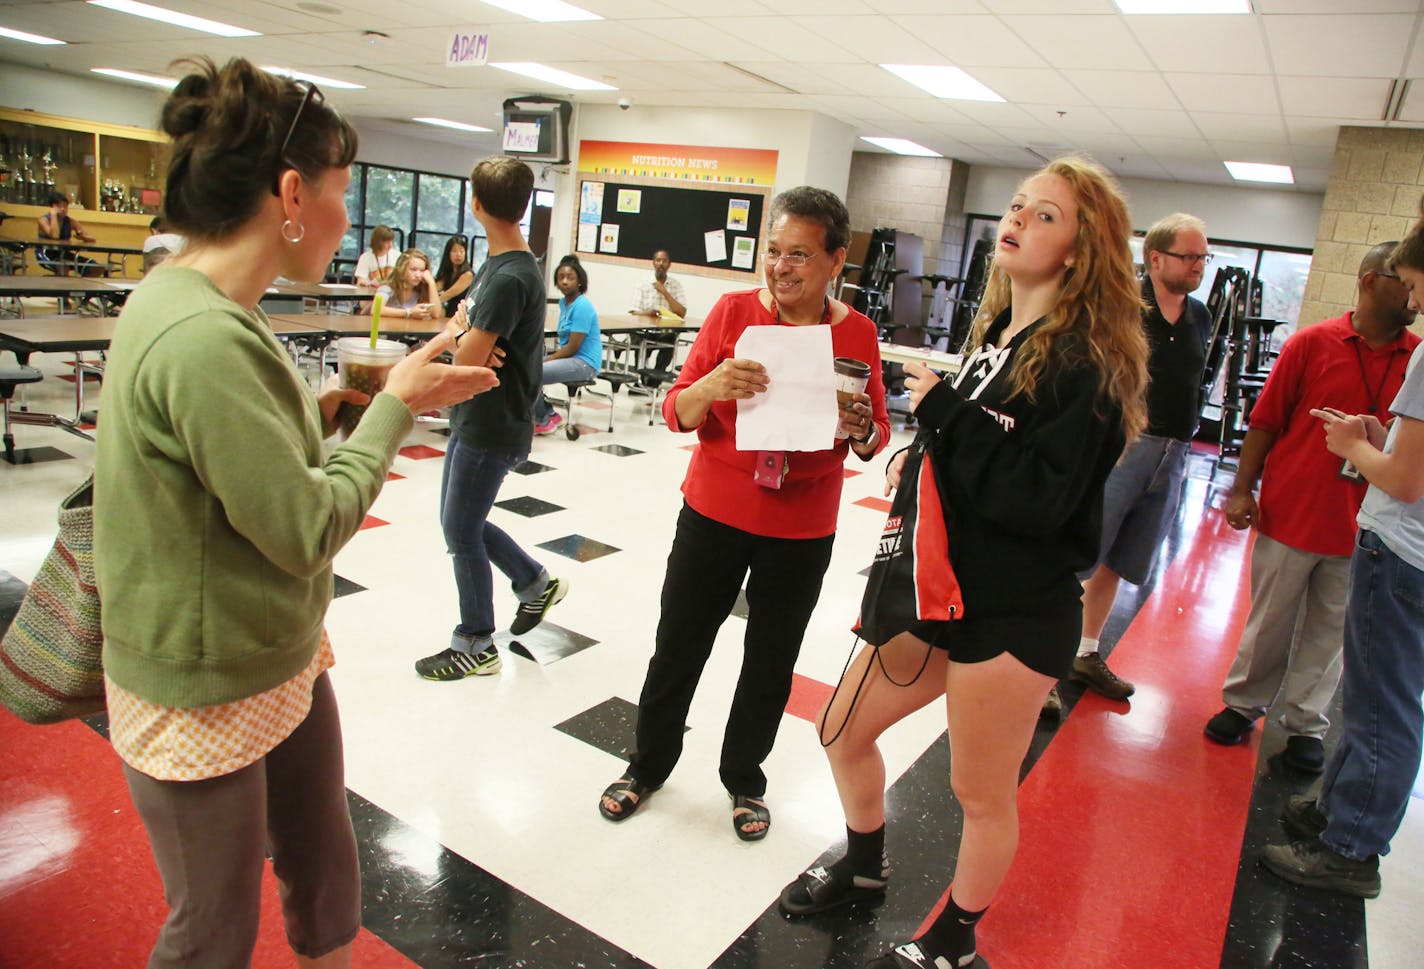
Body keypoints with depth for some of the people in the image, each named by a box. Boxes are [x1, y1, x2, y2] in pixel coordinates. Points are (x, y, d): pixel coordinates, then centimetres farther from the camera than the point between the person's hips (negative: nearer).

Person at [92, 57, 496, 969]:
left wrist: (323, 408, 0)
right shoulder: (203, 340, -29)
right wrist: (395, 403, -17)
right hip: (203, 699, -9)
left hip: (283, 662, 9)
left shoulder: (196, 304, 3)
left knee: (327, 877, 24)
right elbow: (306, 530, -25)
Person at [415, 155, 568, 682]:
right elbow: (467, 321, 11)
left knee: (461, 531, 2)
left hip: (492, 427, -10)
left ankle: (476, 646, 18)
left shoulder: (510, 277, -22)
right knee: (462, 522, 19)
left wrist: (462, 329, -3)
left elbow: (466, 359, -24)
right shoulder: (496, 264, 10)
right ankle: (537, 583, 35)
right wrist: (469, 336, -11)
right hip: (473, 420, 10)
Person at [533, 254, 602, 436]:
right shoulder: (563, 302, 13)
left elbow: (573, 347, -17)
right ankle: (550, 414, 9)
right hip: (569, 355, 10)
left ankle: (543, 422, -2)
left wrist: (546, 360, -11)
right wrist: (549, 357, 5)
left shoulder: (582, 306, -15)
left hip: (585, 363, -10)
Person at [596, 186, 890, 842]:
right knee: (677, 647, 11)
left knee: (771, 665, 15)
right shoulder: (734, 311, -6)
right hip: (715, 514, 0)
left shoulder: (857, 333, -3)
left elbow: (876, 438, 1)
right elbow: (678, 413, -7)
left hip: (802, 530, 1)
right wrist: (714, 383, -28)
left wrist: (861, 430, -22)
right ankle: (648, 764, 36)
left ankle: (744, 777, 39)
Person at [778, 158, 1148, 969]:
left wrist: (946, 410, -21)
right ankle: (864, 870, 44)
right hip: (939, 584, 8)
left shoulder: (1083, 361, -16)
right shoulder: (996, 334, 8)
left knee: (983, 795, 11)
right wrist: (922, 460, -1)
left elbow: (1037, 498, -25)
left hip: (1016, 615, -8)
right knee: (843, 732, 16)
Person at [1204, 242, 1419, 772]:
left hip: (1359, 529, 2)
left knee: (1329, 632, 12)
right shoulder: (1312, 343, -3)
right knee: (1269, 623, 11)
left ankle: (1306, 725, 27)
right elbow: (1265, 421, -2)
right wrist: (1242, 489, -5)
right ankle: (1243, 704, 29)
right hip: (1290, 515, -2)